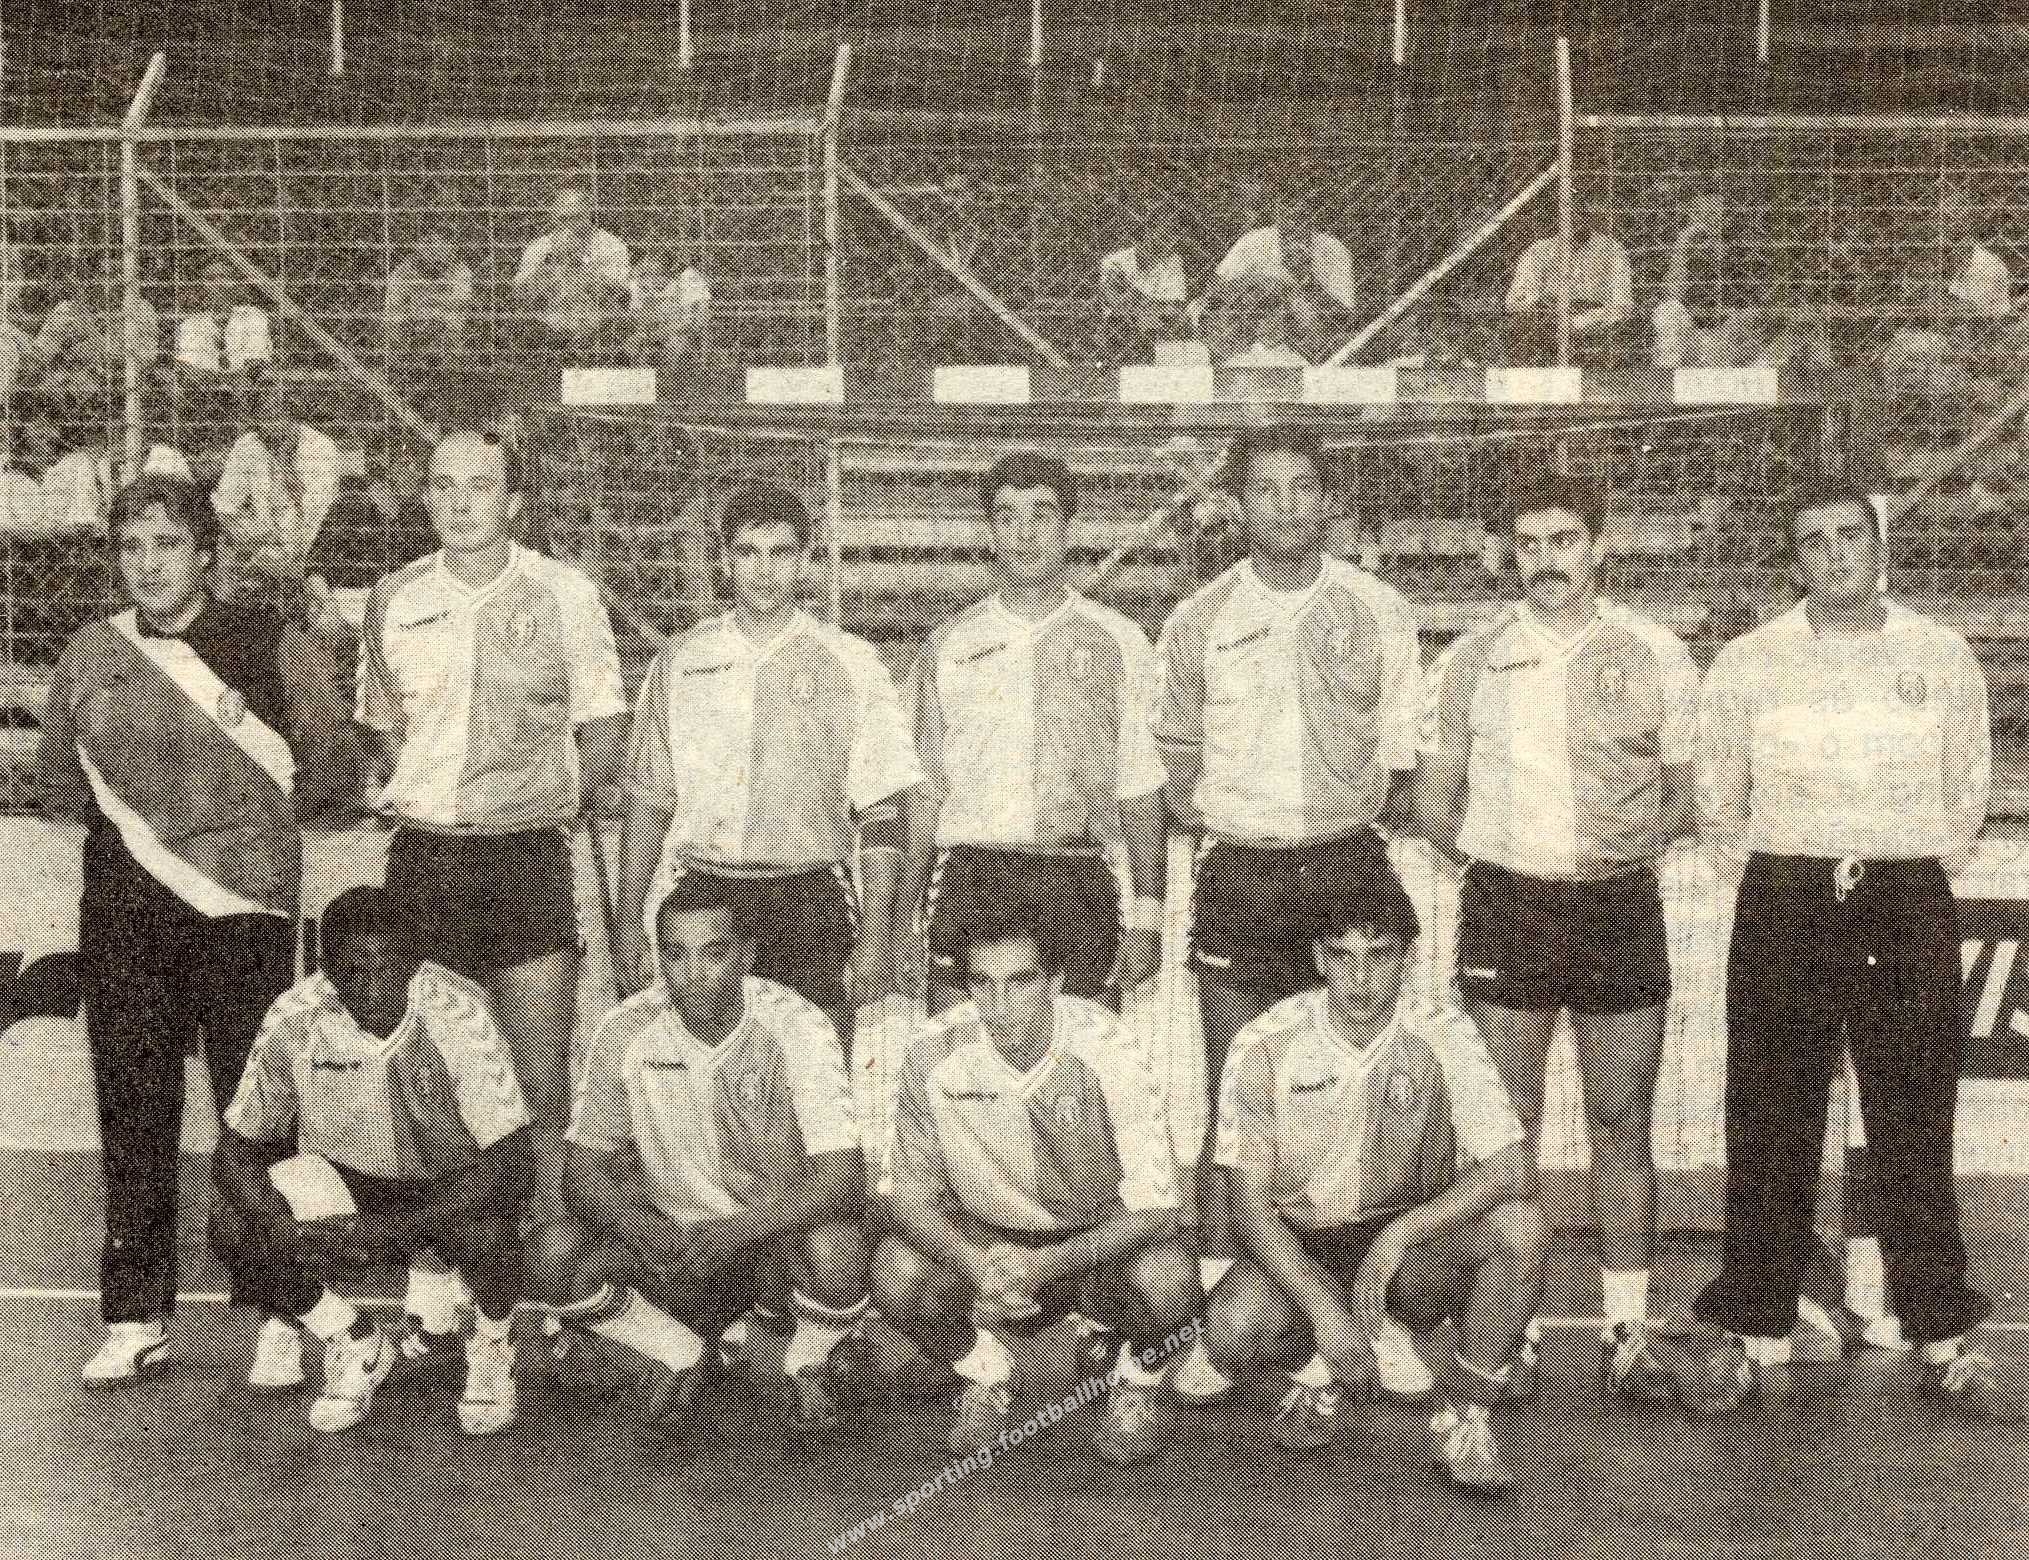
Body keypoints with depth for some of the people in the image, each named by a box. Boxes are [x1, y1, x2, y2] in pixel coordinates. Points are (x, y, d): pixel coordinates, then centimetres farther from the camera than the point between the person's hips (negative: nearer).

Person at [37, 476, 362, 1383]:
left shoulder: (271, 649, 1)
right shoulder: (88, 656, 10)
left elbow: (335, 774, 6)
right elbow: (59, 787, 20)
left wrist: (249, 810, 2)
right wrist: (130, 817, 8)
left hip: (243, 907, -3)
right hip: (123, 915, 3)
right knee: (132, 1113, 6)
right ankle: (135, 1319, 16)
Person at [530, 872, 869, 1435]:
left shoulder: (795, 1028, -19)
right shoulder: (627, 1031, -11)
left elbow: (843, 1178, -26)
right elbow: (587, 1173, -8)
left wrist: (736, 1230, -39)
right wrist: (647, 1232, -30)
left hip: (777, 1237, -2)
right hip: (675, 1239, 3)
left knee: (836, 1249, -36)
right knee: (555, 1253, -23)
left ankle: (805, 1367, 1)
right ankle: (685, 1356, 6)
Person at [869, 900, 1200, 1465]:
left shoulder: (1106, 1052, -23)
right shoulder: (936, 1055, -18)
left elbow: (1153, 1210, -23)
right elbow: (904, 1189, -10)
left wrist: (1046, 1265, -37)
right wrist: (975, 1265, -30)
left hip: (1099, 1240, -1)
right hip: (983, 1241, 2)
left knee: (1167, 1280, -34)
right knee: (895, 1271, -28)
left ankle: (1136, 1376, 5)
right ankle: (984, 1371, 6)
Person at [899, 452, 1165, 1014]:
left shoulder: (1118, 644, 8)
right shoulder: (949, 647, 11)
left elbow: (1141, 794, 7)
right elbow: (924, 791, 12)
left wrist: (1146, 917, -1)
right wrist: (901, 915, 7)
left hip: (1079, 884, 0)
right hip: (968, 879, 1)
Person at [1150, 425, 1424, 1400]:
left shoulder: (1378, 613, 5)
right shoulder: (1198, 624, 5)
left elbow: (1399, 757, 10)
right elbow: (1176, 764, 14)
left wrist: (1365, 813, 0)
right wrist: (1205, 820, 2)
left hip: (1347, 866, 0)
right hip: (1237, 877, 0)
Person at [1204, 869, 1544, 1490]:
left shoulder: (1442, 1036, -10)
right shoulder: (1265, 1047, -11)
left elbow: (1513, 1169, -20)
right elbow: (1250, 1202, -12)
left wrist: (1398, 1235, -29)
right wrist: (1323, 1307, -24)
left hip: (1416, 1250, 1)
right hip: (1301, 1248, 0)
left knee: (1520, 1226, -30)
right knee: (1231, 1327, -32)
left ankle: (1463, 1417, -10)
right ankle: (1323, 1367, 5)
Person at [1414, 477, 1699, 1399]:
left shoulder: (1656, 656, 6)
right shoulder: (1470, 663, 7)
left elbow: (1695, 793, 9)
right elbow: (1433, 800, 11)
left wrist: (1646, 829, -7)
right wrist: (1500, 862, 1)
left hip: (1621, 907, 0)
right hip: (1504, 907, 0)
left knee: (1622, 1121, 4)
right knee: (1506, 1122, 2)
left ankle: (1628, 1332, 11)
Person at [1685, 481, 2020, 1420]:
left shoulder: (1944, 659, 4)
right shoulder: (1746, 664, 2)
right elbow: (1717, 803, 9)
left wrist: (1906, 890, 8)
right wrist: (1779, 897, 8)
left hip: (1911, 910, 1)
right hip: (1783, 910, 0)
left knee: (1916, 1131, 6)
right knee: (1769, 1132, 2)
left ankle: (1942, 1346, 16)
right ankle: (1755, 1338, 12)